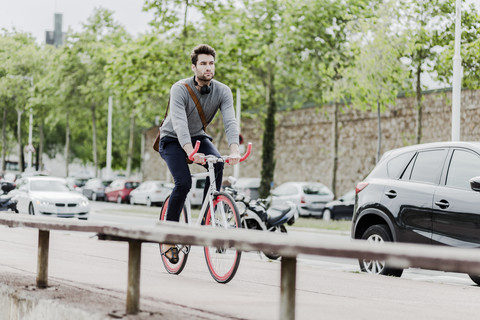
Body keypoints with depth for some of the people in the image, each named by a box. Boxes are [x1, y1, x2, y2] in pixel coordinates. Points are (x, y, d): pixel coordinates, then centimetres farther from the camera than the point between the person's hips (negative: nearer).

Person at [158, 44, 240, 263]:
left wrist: (234, 150, -49)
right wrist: (191, 151, -57)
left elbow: (230, 121, -29)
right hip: (172, 140, -3)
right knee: (183, 182, -24)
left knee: (217, 164, -28)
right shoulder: (180, 89, -26)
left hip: (198, 137, 3)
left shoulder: (222, 91, -16)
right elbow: (179, 123, -39)